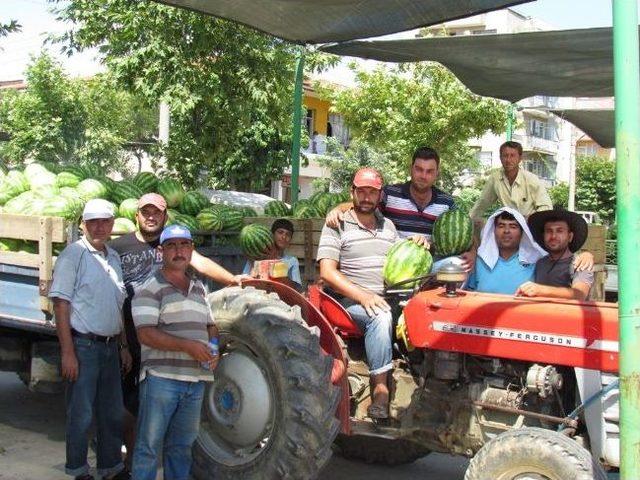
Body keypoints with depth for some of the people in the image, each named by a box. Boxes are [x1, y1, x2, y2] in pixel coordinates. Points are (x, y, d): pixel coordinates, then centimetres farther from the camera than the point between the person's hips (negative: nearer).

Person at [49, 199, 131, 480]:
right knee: (81, 415, 1)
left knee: (112, 413, 14)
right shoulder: (74, 254, -9)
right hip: (83, 345, -7)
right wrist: (67, 352, -19)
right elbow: (61, 304, -14)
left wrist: (124, 346, 17)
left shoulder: (113, 257, 13)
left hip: (109, 346, 7)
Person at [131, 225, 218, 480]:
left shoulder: (198, 288, 17)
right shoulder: (150, 289, -5)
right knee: (149, 447, -1)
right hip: (161, 379, -6)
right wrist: (187, 346, -24)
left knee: (181, 446, 16)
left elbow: (211, 325, 25)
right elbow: (146, 333, -16)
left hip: (195, 380, 7)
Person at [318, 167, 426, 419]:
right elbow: (327, 273, -9)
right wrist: (363, 296, -20)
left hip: (384, 299, 5)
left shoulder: (388, 226, 19)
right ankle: (381, 390, -31)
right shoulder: (337, 226, 1)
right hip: (348, 300, -5)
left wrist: (416, 245, 2)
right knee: (380, 316, -34)